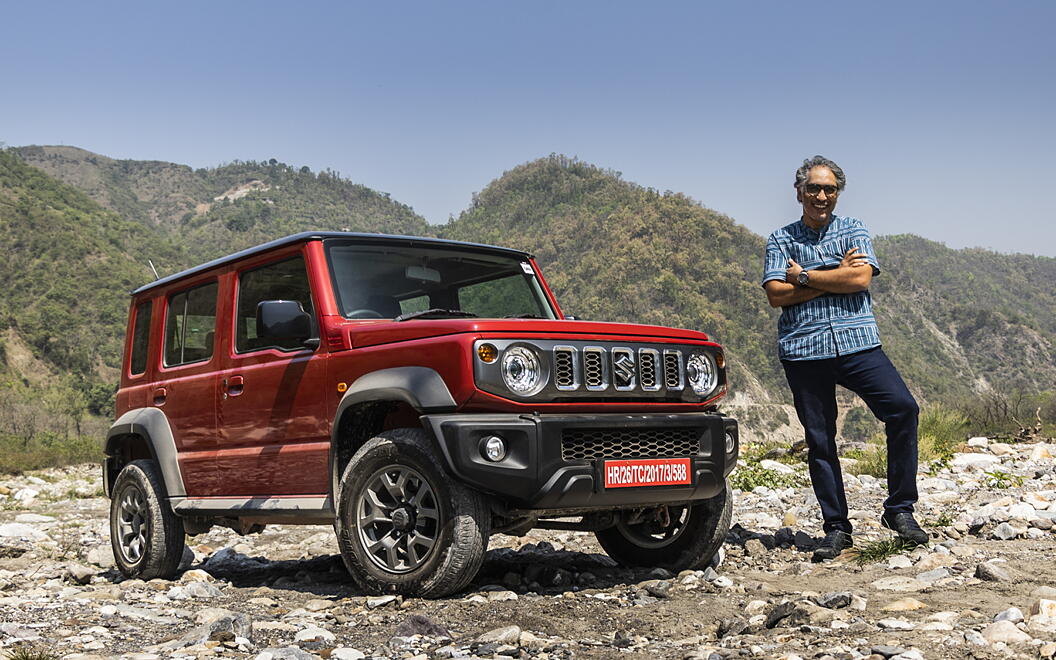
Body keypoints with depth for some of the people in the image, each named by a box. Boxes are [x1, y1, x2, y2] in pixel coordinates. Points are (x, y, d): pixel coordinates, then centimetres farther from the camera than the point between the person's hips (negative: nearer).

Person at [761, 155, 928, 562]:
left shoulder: (854, 232, 12)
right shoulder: (781, 241, 11)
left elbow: (860, 278, -7)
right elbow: (776, 295, -4)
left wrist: (804, 277, -4)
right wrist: (835, 277, -5)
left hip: (857, 343, 0)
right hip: (802, 350, 0)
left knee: (903, 407, -18)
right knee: (819, 438, 2)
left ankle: (899, 510, -5)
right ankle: (836, 528, 13)